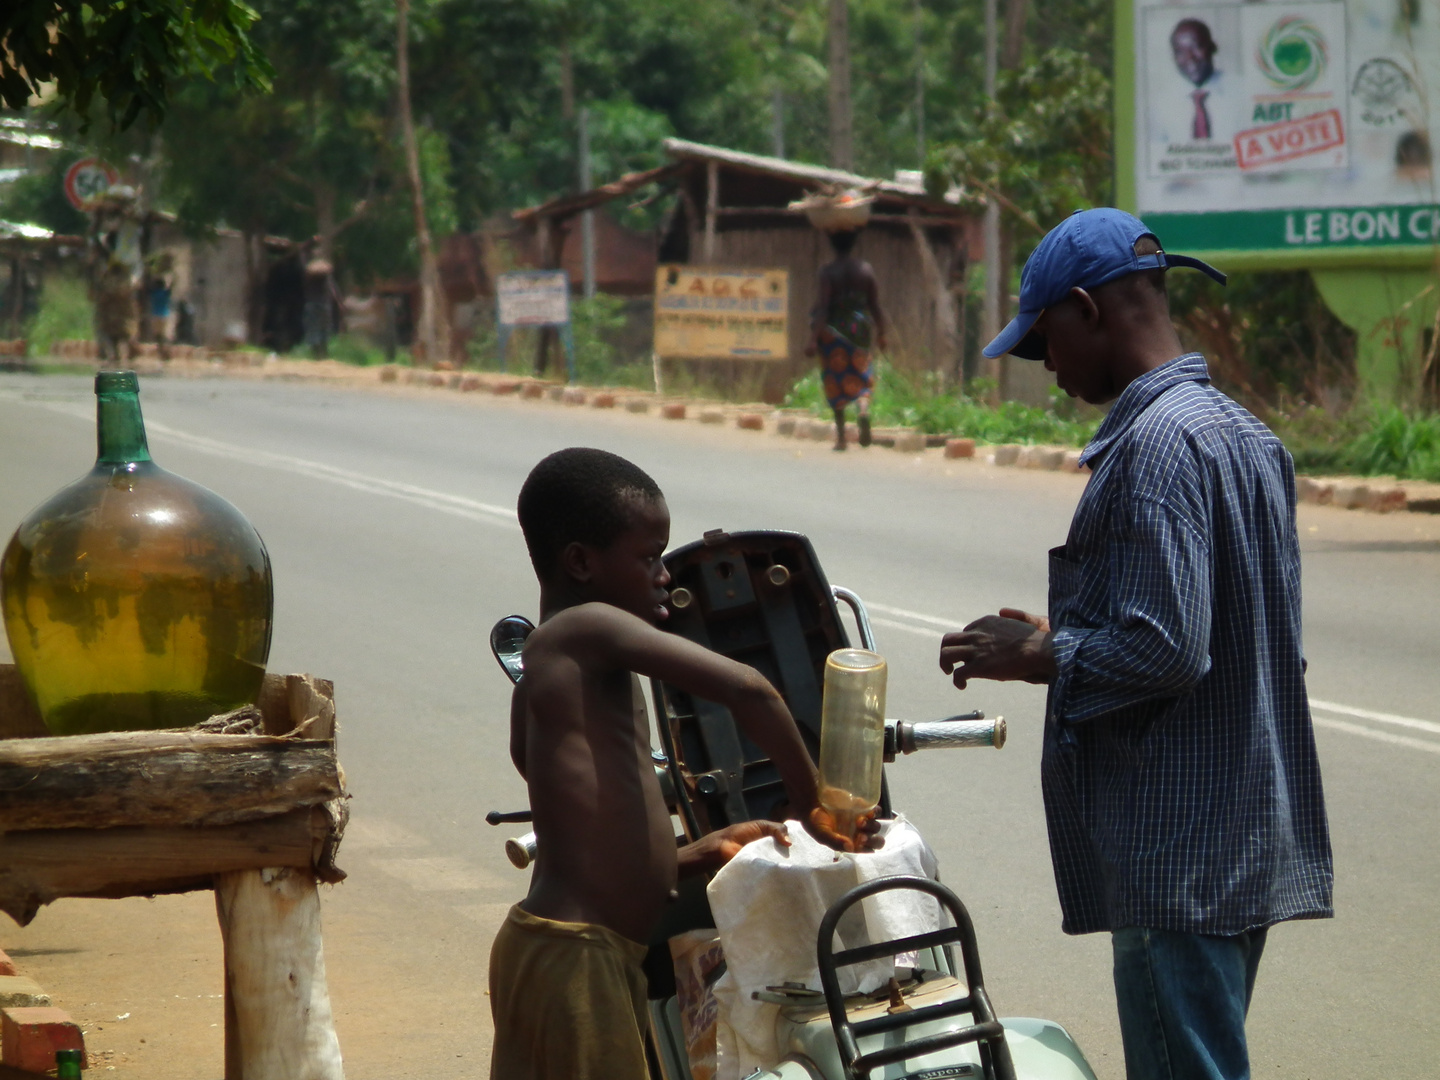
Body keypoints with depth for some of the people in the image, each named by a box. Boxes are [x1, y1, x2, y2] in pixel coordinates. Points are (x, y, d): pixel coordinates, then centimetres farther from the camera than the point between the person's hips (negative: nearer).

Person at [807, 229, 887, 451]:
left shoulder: (828, 271, -10)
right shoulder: (865, 269, 0)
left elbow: (823, 307, -17)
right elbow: (875, 306, 3)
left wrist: (813, 339, -19)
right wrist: (880, 334, 14)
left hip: (833, 329, -3)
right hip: (860, 328, 3)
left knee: (835, 382, 8)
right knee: (861, 375, 19)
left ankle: (841, 437, 6)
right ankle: (864, 407, -14)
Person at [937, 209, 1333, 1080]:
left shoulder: (1155, 443, -17)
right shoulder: (1246, 433, 15)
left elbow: (1162, 649, -23)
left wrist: (1033, 658, -8)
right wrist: (1062, 633, 19)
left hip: (1175, 849, -10)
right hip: (1253, 837, 10)